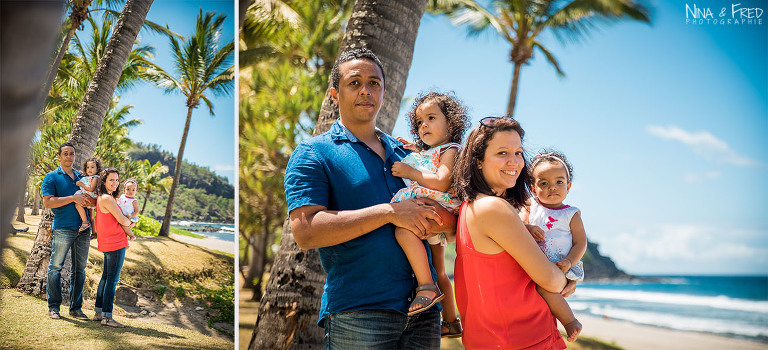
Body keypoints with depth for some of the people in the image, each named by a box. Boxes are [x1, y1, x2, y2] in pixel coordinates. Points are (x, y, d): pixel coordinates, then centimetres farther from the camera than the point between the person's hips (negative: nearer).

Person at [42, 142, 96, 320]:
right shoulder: (51, 177, 4)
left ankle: (76, 307, 12)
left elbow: (95, 201, 23)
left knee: (79, 270, 6)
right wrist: (73, 198, -14)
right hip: (62, 228, -5)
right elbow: (47, 202, -8)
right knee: (55, 267, -5)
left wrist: (88, 201, -1)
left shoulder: (82, 177, 19)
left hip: (83, 229, 5)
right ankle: (54, 307, 4)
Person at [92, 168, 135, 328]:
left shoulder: (101, 198, 14)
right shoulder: (107, 199, -16)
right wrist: (130, 223, 8)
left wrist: (126, 232, 17)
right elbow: (122, 221, -13)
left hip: (108, 244, 10)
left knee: (106, 277, 16)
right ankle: (107, 316, -6)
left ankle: (98, 312, 23)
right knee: (112, 280, -7)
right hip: (116, 244, -10)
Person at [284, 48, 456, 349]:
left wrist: (436, 221, -4)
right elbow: (305, 231, -14)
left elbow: (453, 219, 21)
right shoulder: (313, 153, 0)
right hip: (356, 311, -5)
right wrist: (390, 212, -16)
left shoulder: (405, 154, 17)